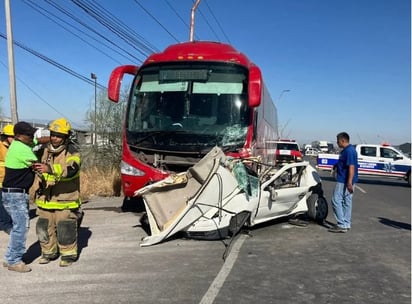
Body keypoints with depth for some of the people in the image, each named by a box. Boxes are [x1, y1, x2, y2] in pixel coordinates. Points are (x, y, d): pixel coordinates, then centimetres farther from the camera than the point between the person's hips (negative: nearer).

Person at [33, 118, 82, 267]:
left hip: (65, 199, -6)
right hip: (46, 198, 6)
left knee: (66, 229, 0)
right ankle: (48, 252, 33)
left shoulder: (72, 152, -12)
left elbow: (71, 170, -32)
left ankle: (68, 254, 17)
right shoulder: (46, 150, 8)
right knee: (44, 227, 15)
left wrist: (50, 169, -45)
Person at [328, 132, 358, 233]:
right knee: (347, 202, 13)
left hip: (344, 181, -11)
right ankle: (346, 224, 19)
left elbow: (351, 167, -25)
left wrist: (349, 182, -28)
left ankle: (342, 225, -4)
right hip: (346, 181, 11)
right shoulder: (349, 150, 14)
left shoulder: (349, 151, -19)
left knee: (336, 200, -6)